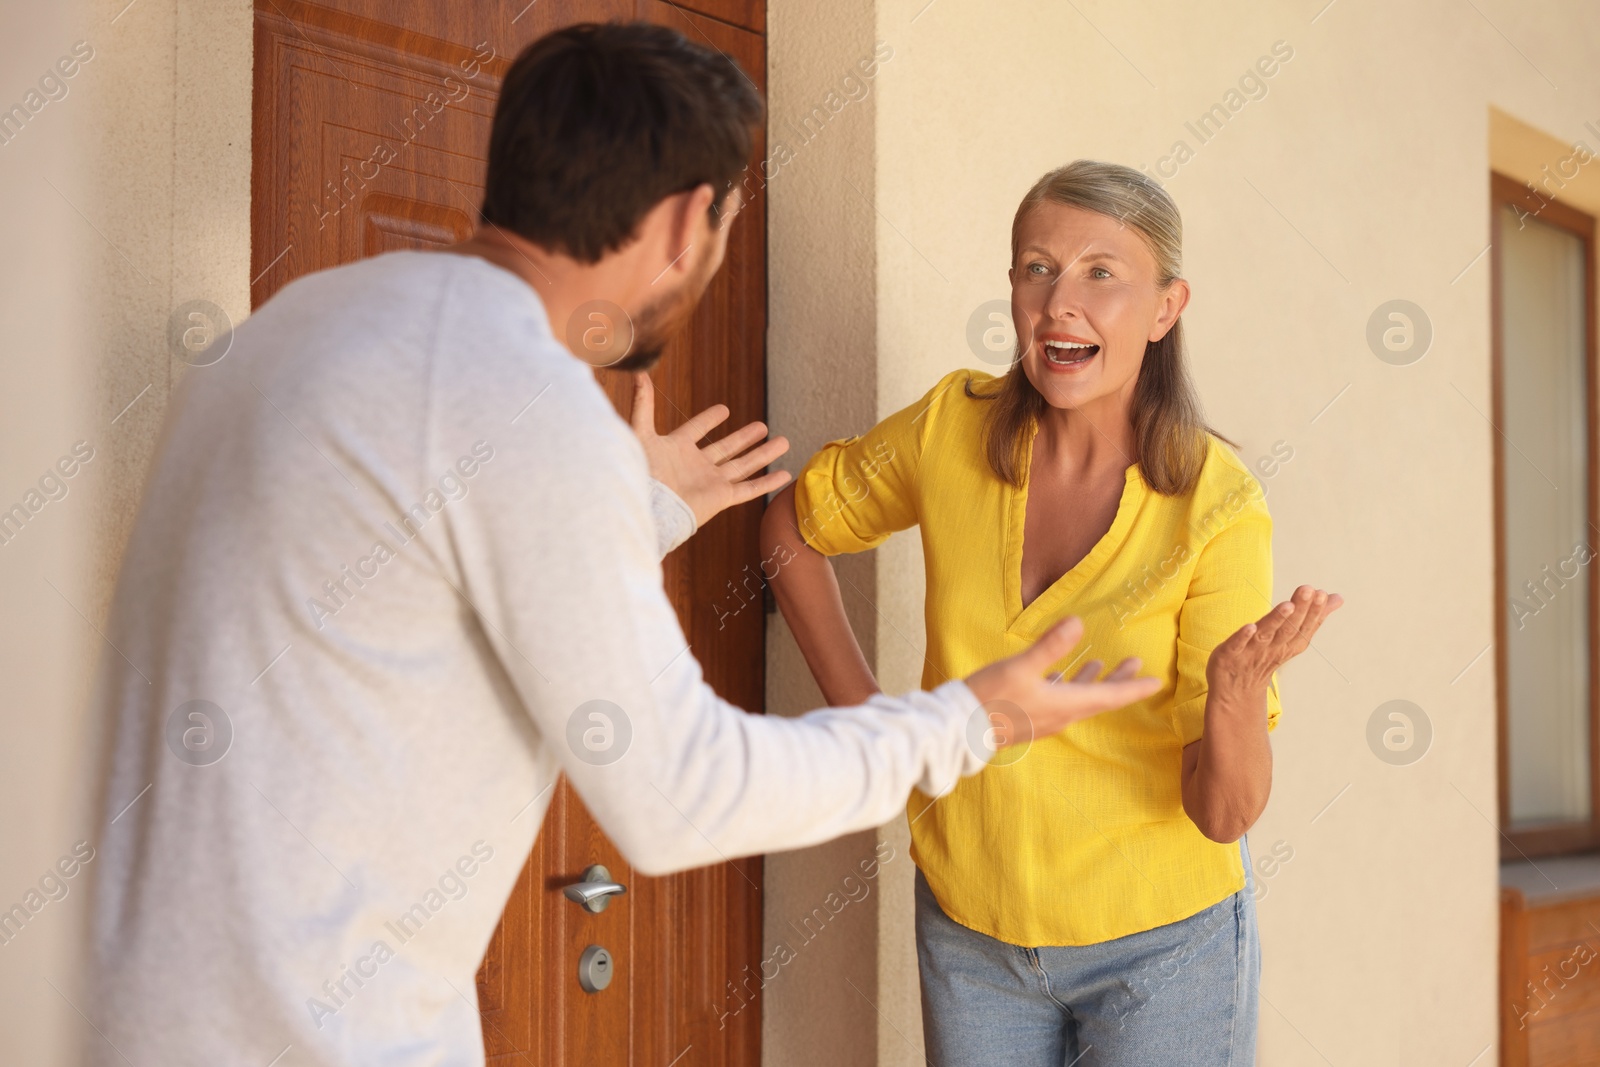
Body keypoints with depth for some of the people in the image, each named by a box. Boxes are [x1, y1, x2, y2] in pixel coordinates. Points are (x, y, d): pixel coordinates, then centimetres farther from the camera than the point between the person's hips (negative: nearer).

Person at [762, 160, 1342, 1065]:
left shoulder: (1218, 507, -17)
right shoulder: (951, 428, -10)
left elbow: (1226, 813, -17)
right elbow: (794, 524, 9)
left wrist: (1238, 692, -37)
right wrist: (862, 710, 2)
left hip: (1160, 946, -2)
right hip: (969, 930, 3)